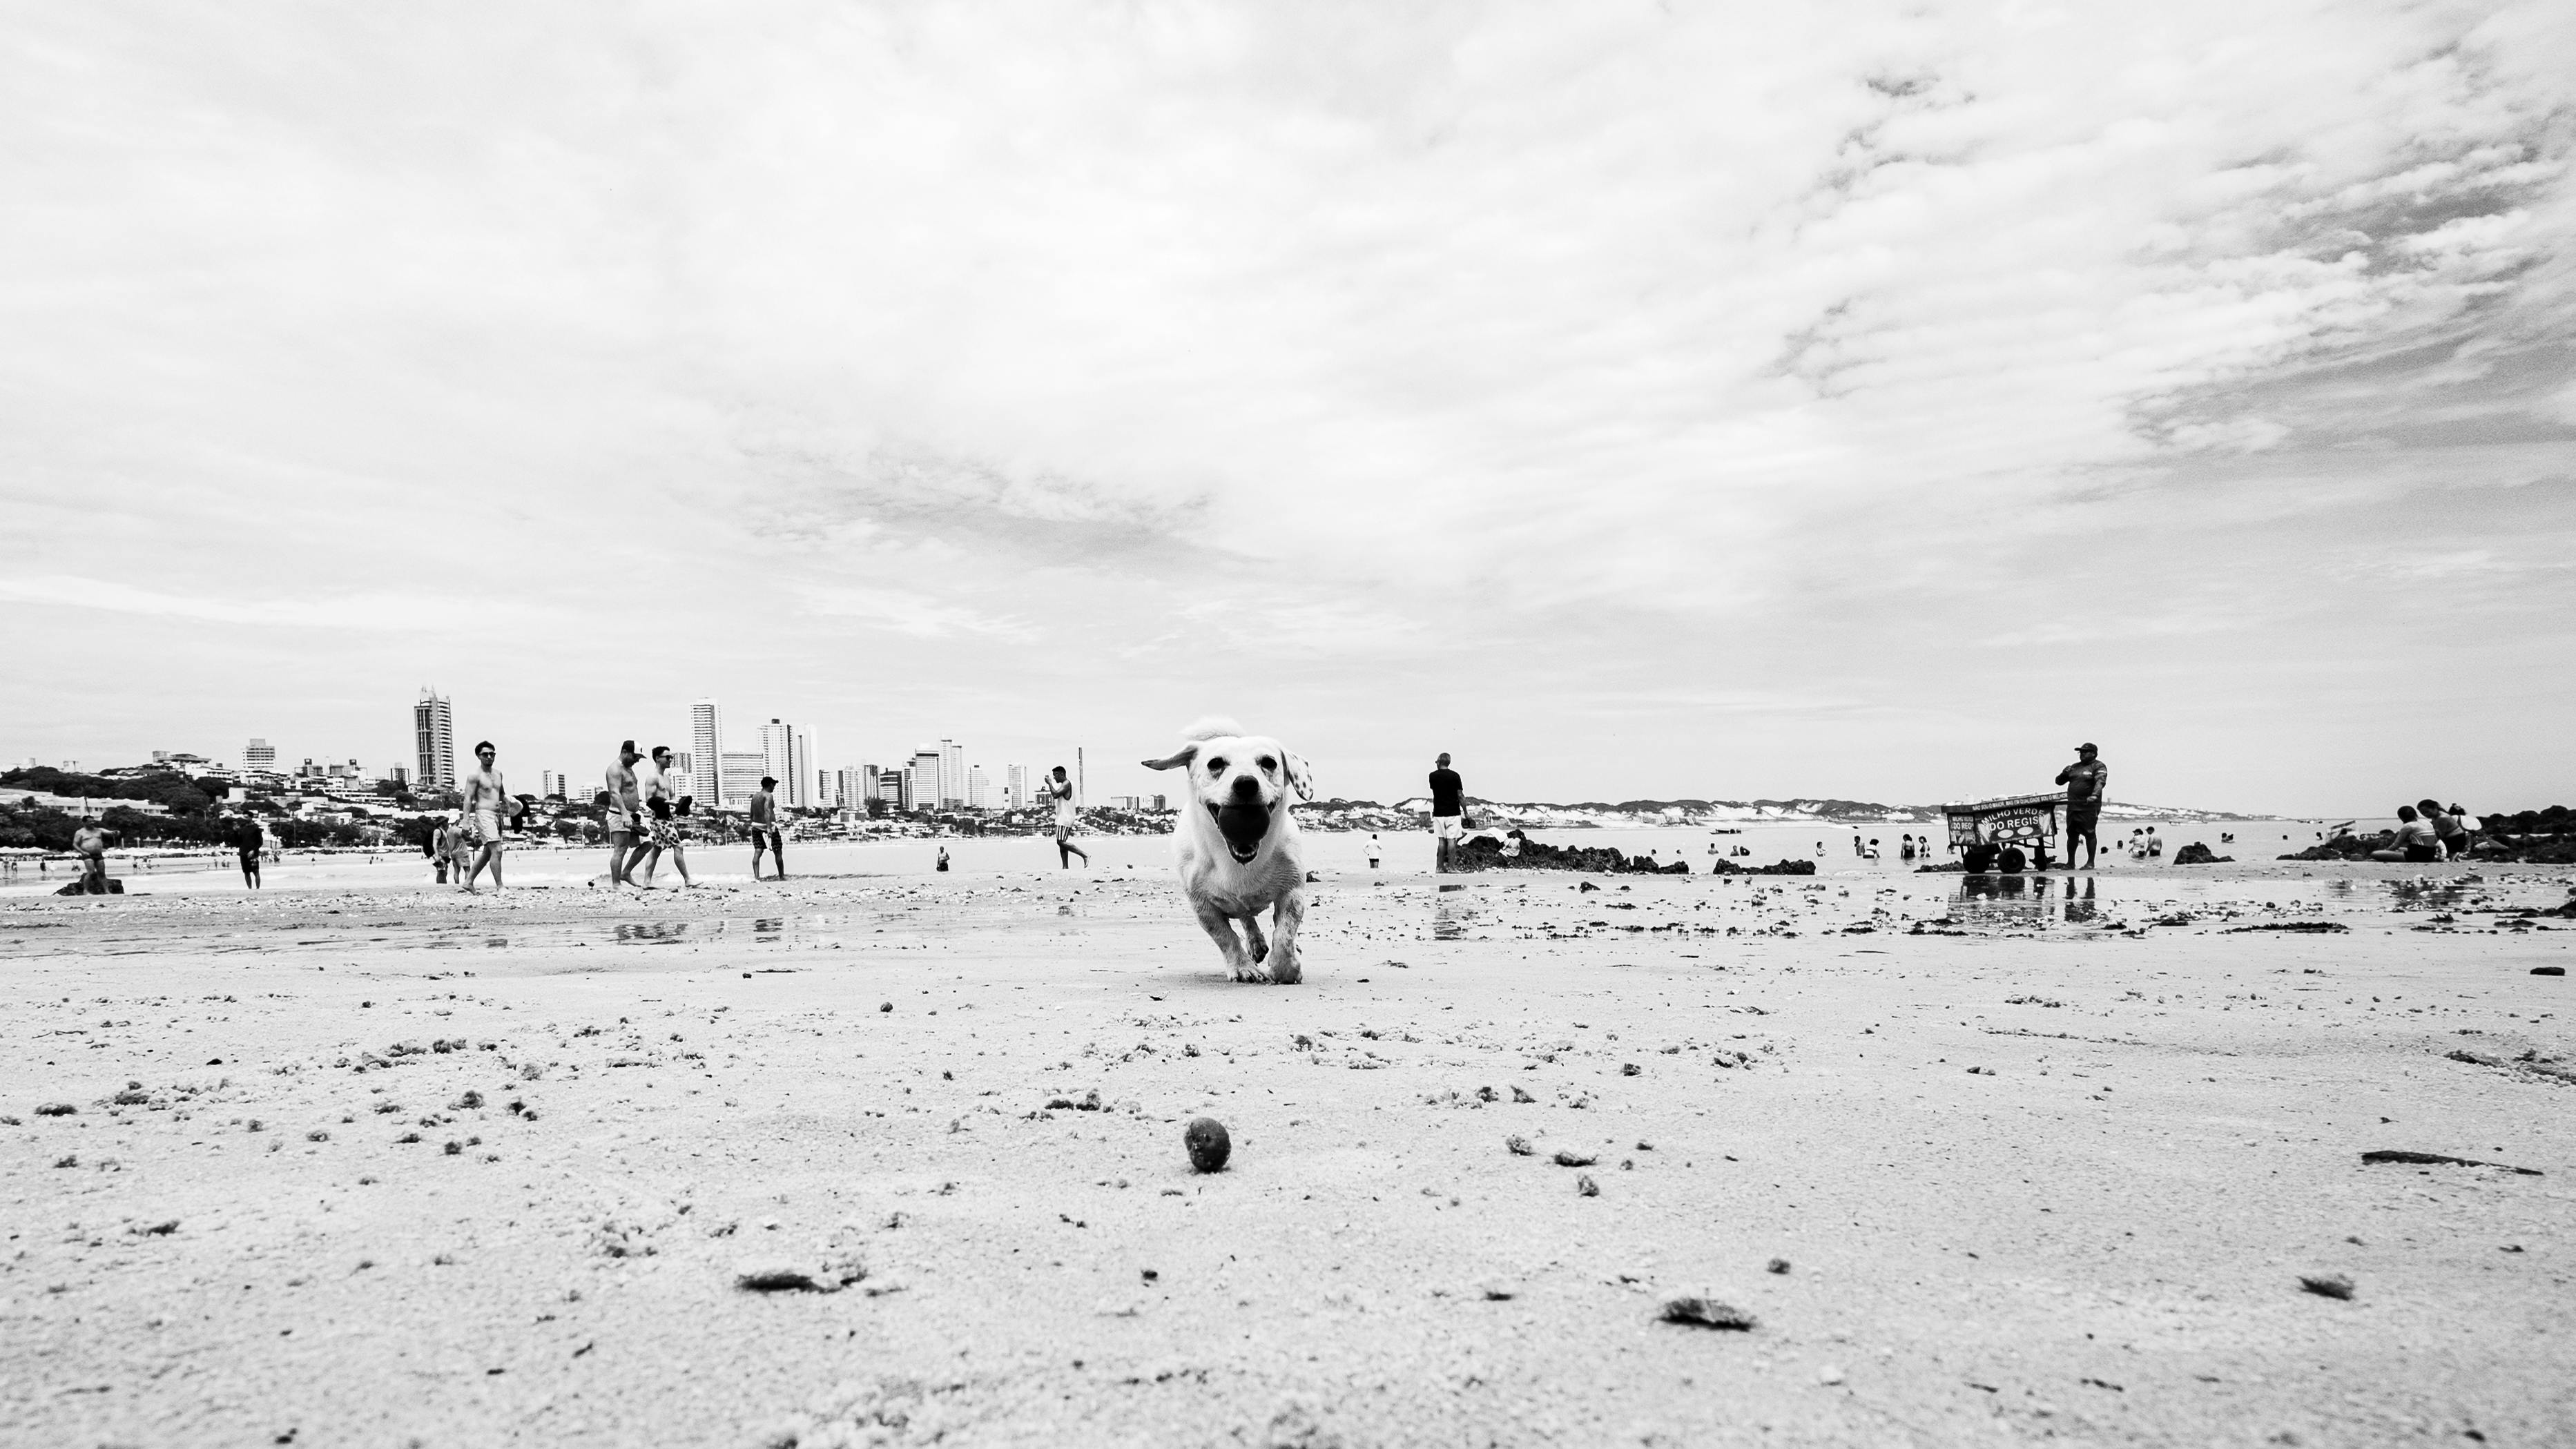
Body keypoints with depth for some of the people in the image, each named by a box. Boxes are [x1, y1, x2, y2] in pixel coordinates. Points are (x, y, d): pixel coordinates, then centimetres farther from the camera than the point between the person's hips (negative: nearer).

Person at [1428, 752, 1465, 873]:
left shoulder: (1433, 776, 2)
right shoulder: (1455, 776, -6)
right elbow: (1460, 796, -7)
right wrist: (1466, 813, -1)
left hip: (1438, 813, 3)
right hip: (1453, 813, -3)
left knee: (1441, 840, 8)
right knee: (1452, 840, -2)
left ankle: (1439, 867, 7)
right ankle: (1451, 866, -5)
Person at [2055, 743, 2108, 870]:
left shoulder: (2099, 767, -2)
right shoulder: (2074, 767, 18)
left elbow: (2100, 782, -20)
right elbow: (2059, 781, 21)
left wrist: (2095, 795, -38)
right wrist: (2064, 774, -1)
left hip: (2089, 807, -6)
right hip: (2072, 806, 6)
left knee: (2089, 834, -3)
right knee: (2071, 834, 7)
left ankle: (2090, 863, 4)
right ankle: (2070, 863, 14)